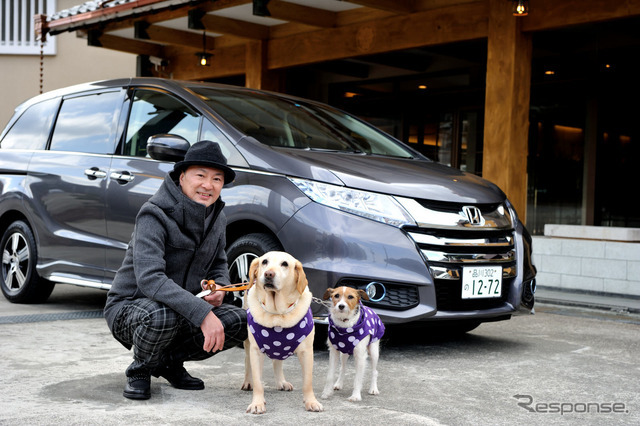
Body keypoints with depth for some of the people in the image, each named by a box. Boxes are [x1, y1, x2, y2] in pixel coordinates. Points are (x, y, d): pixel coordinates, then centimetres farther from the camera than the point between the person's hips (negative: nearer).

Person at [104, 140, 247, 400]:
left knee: (242, 322, -14)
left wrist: (219, 288, -11)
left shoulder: (216, 218, 0)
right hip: (128, 308, -6)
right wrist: (202, 313, -42)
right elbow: (149, 278, -35)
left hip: (184, 311, 6)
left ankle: (170, 361, 8)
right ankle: (140, 372, -6)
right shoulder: (154, 215, -23)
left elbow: (219, 265, 15)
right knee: (162, 315, -40)